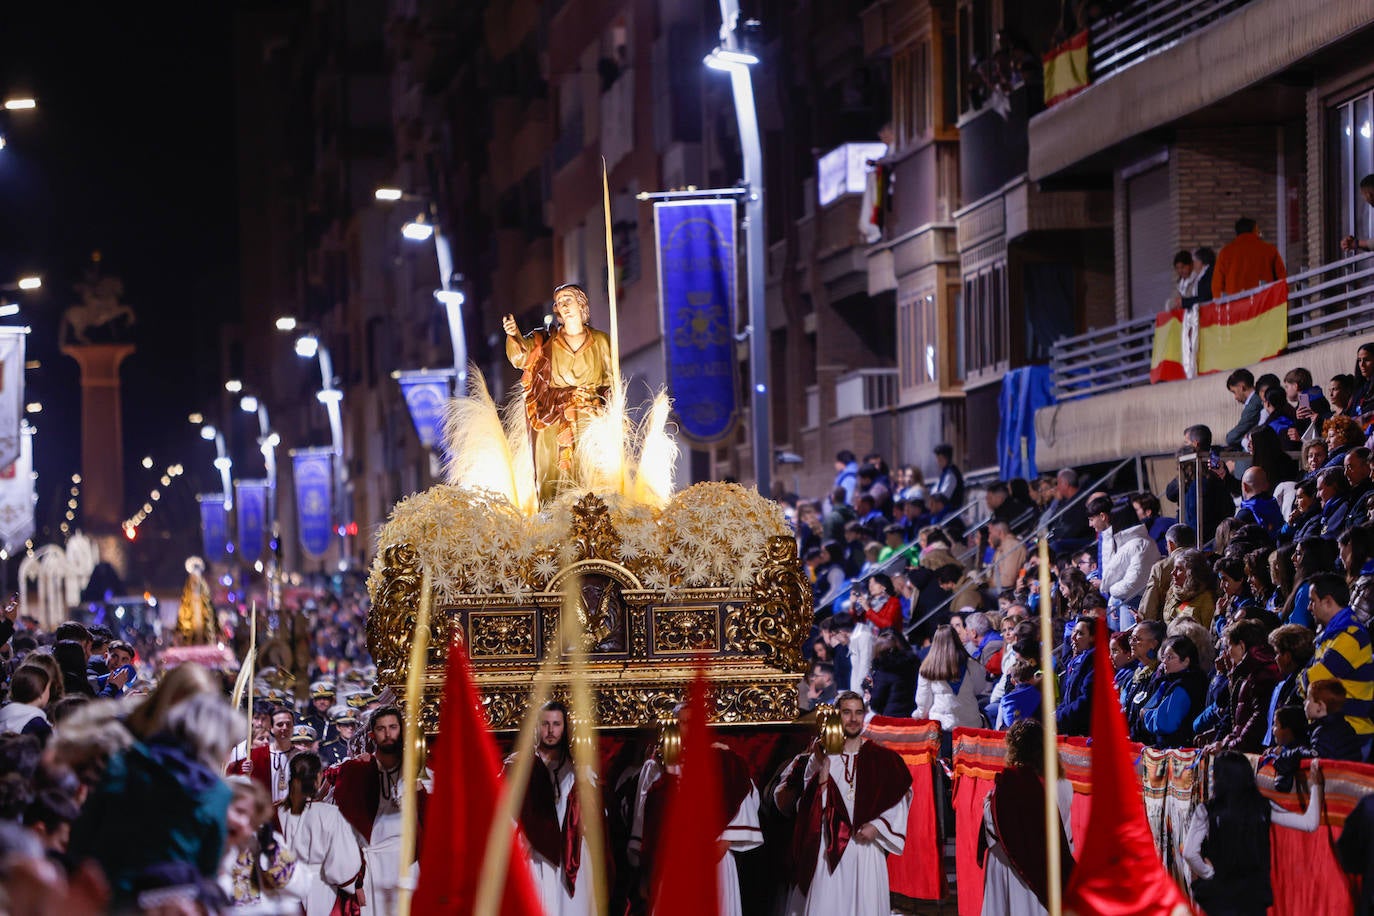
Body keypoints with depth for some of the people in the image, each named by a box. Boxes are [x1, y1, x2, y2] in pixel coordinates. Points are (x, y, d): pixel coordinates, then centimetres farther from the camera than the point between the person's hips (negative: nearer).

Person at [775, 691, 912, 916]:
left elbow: (899, 803, 7)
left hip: (867, 848, 1)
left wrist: (877, 826, -6)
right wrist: (823, 769, -13)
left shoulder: (881, 759, 7)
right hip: (829, 851, -1)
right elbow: (813, 806, -4)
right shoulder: (821, 758, 5)